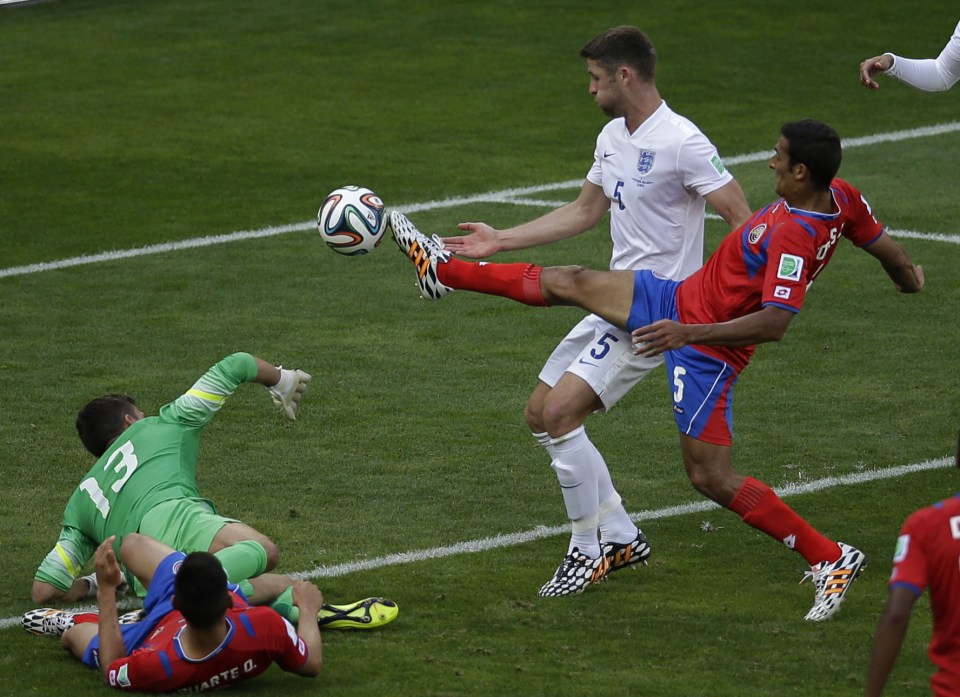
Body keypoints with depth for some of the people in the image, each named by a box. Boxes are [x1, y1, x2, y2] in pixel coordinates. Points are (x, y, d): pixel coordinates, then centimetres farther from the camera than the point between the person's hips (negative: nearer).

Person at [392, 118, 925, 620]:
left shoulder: (794, 235, -34)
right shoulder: (840, 196, -9)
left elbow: (774, 324, -37)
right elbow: (885, 247, 7)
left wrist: (686, 332, -35)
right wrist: (909, 277, 30)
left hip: (705, 349, -9)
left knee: (710, 478, -5)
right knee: (572, 283, 14)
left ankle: (829, 558, 6)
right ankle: (444, 272, 30)